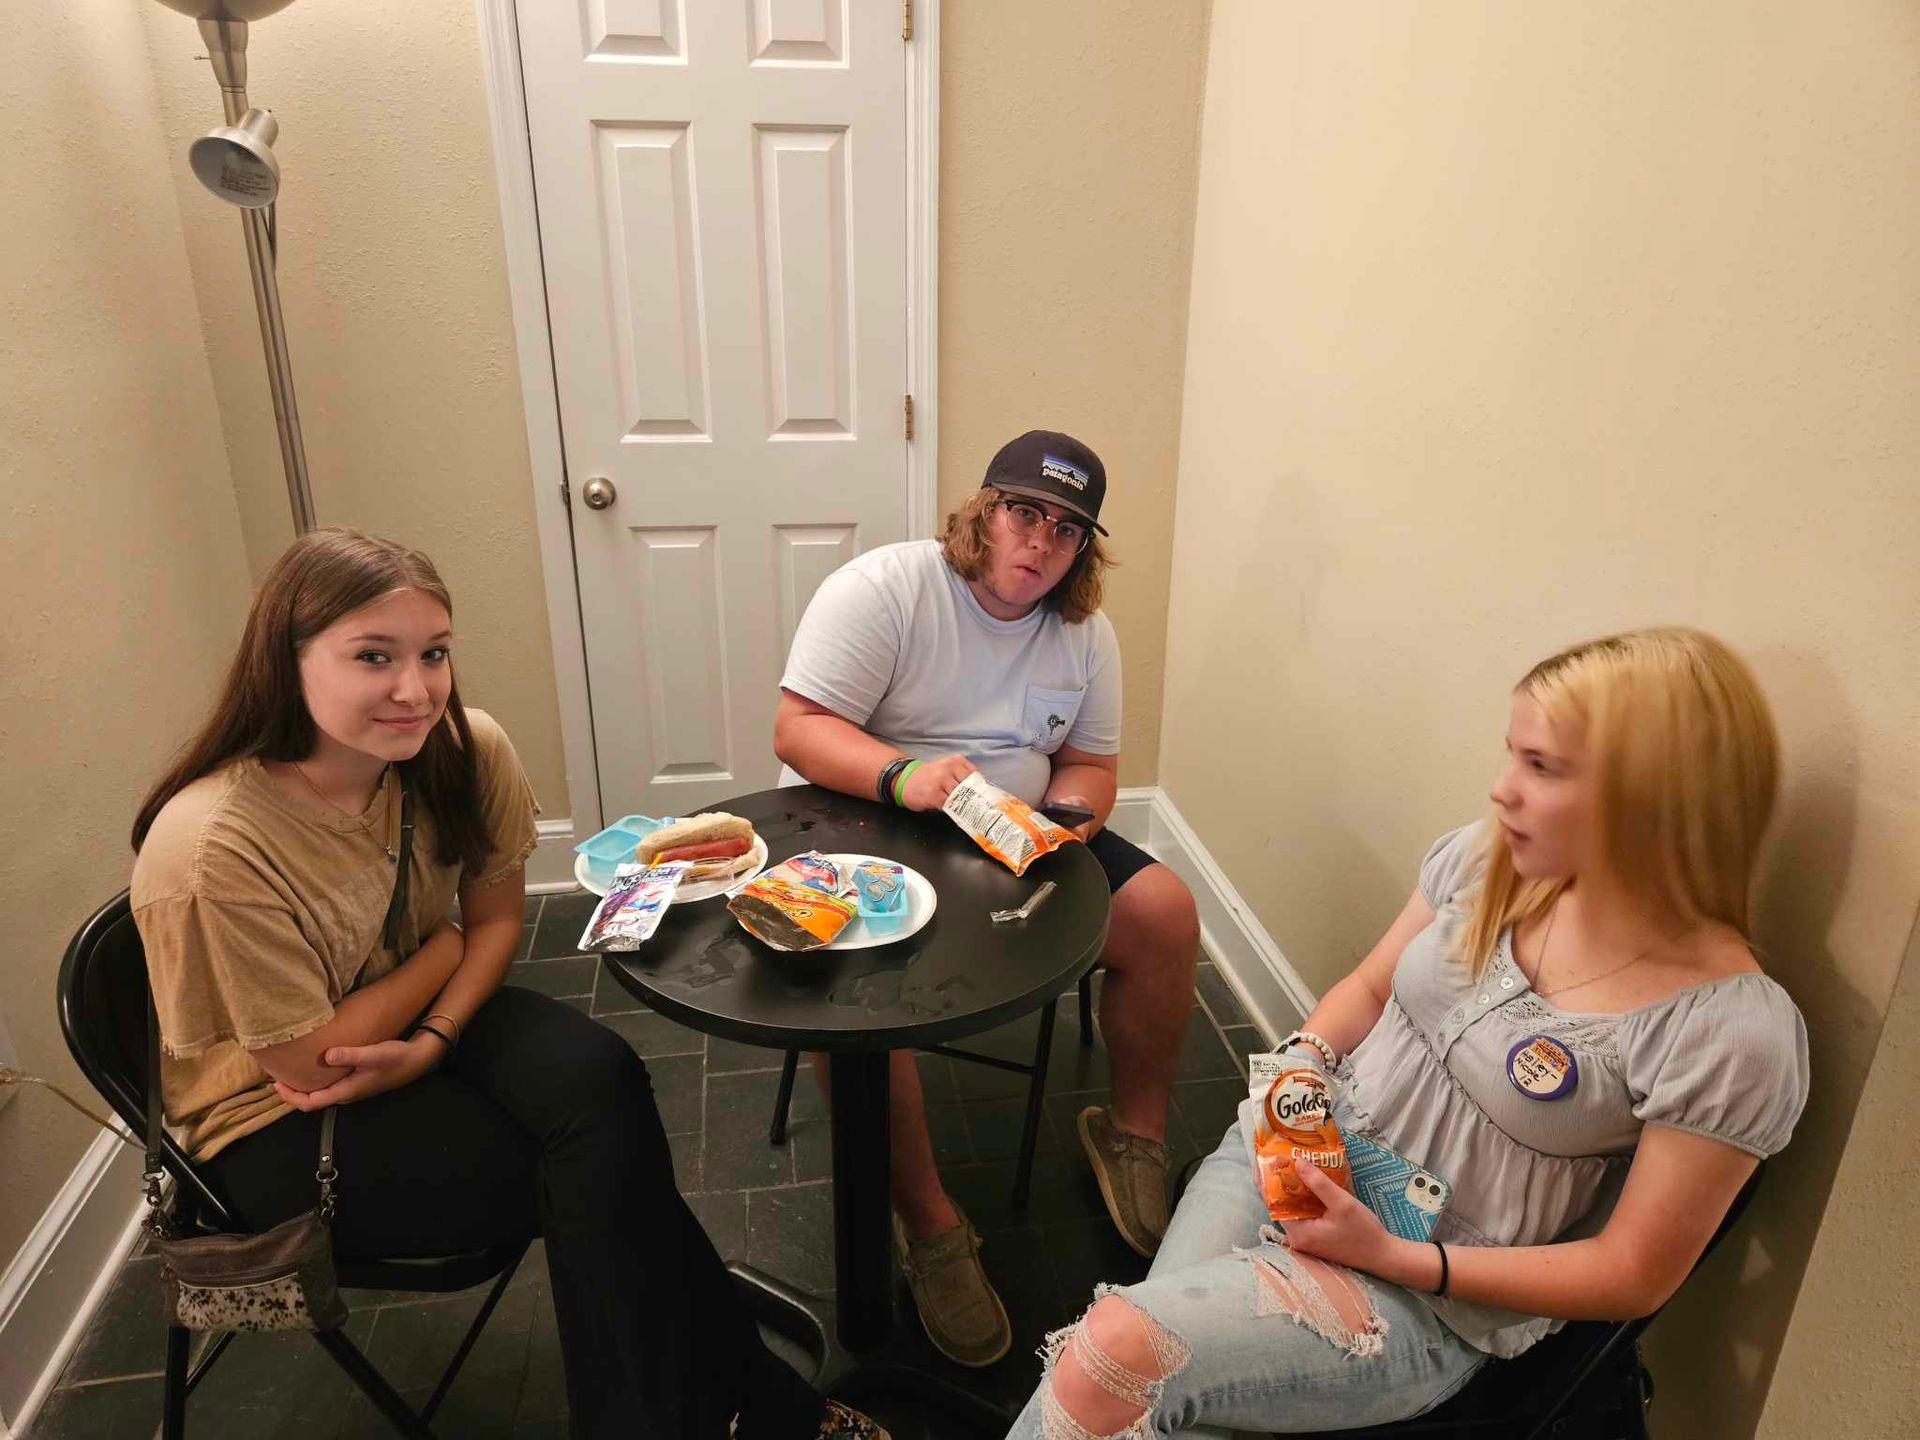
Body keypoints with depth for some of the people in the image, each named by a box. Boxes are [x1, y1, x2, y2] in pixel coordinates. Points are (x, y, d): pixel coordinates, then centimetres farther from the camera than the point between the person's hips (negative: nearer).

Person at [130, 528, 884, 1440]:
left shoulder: (466, 751, -14)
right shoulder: (212, 846, -29)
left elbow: (497, 919, -2)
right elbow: (313, 1062, -20)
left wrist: (432, 1044, -18)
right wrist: (445, 943, -11)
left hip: (426, 1022, 5)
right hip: (277, 1131, -4)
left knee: (595, 1076, -26)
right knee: (598, 1162, -21)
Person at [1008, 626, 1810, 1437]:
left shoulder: (1733, 1031, -19)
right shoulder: (1487, 860, -5)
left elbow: (1635, 1273, -11)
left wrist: (1391, 1254, -18)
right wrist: (1302, 1062, -10)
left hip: (1429, 1298, -4)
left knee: (1119, 1348, -22)